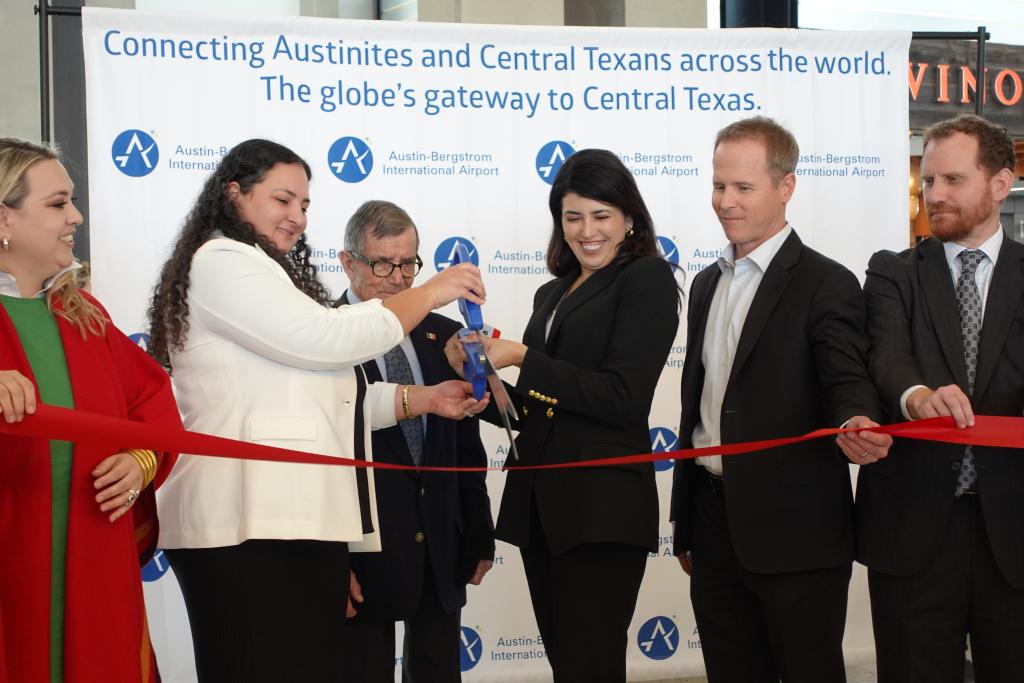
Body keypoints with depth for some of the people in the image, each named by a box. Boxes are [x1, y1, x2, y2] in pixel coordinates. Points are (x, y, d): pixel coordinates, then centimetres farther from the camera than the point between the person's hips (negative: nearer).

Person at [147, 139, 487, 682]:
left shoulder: (260, 271, 28)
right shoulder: (220, 262, -4)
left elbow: (317, 393, 23)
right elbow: (323, 340, -13)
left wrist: (423, 399, 11)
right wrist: (431, 293, -3)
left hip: (295, 520, 10)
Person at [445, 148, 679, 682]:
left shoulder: (646, 277, -4)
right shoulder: (553, 294, 19)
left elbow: (621, 399, -13)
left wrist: (522, 358, -12)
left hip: (603, 505, -7)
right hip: (539, 501, 8)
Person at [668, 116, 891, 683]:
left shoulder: (825, 285, -8)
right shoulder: (708, 284, 14)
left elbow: (846, 380, -18)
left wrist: (858, 424, -43)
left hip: (794, 535, -6)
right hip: (716, 528, 7)